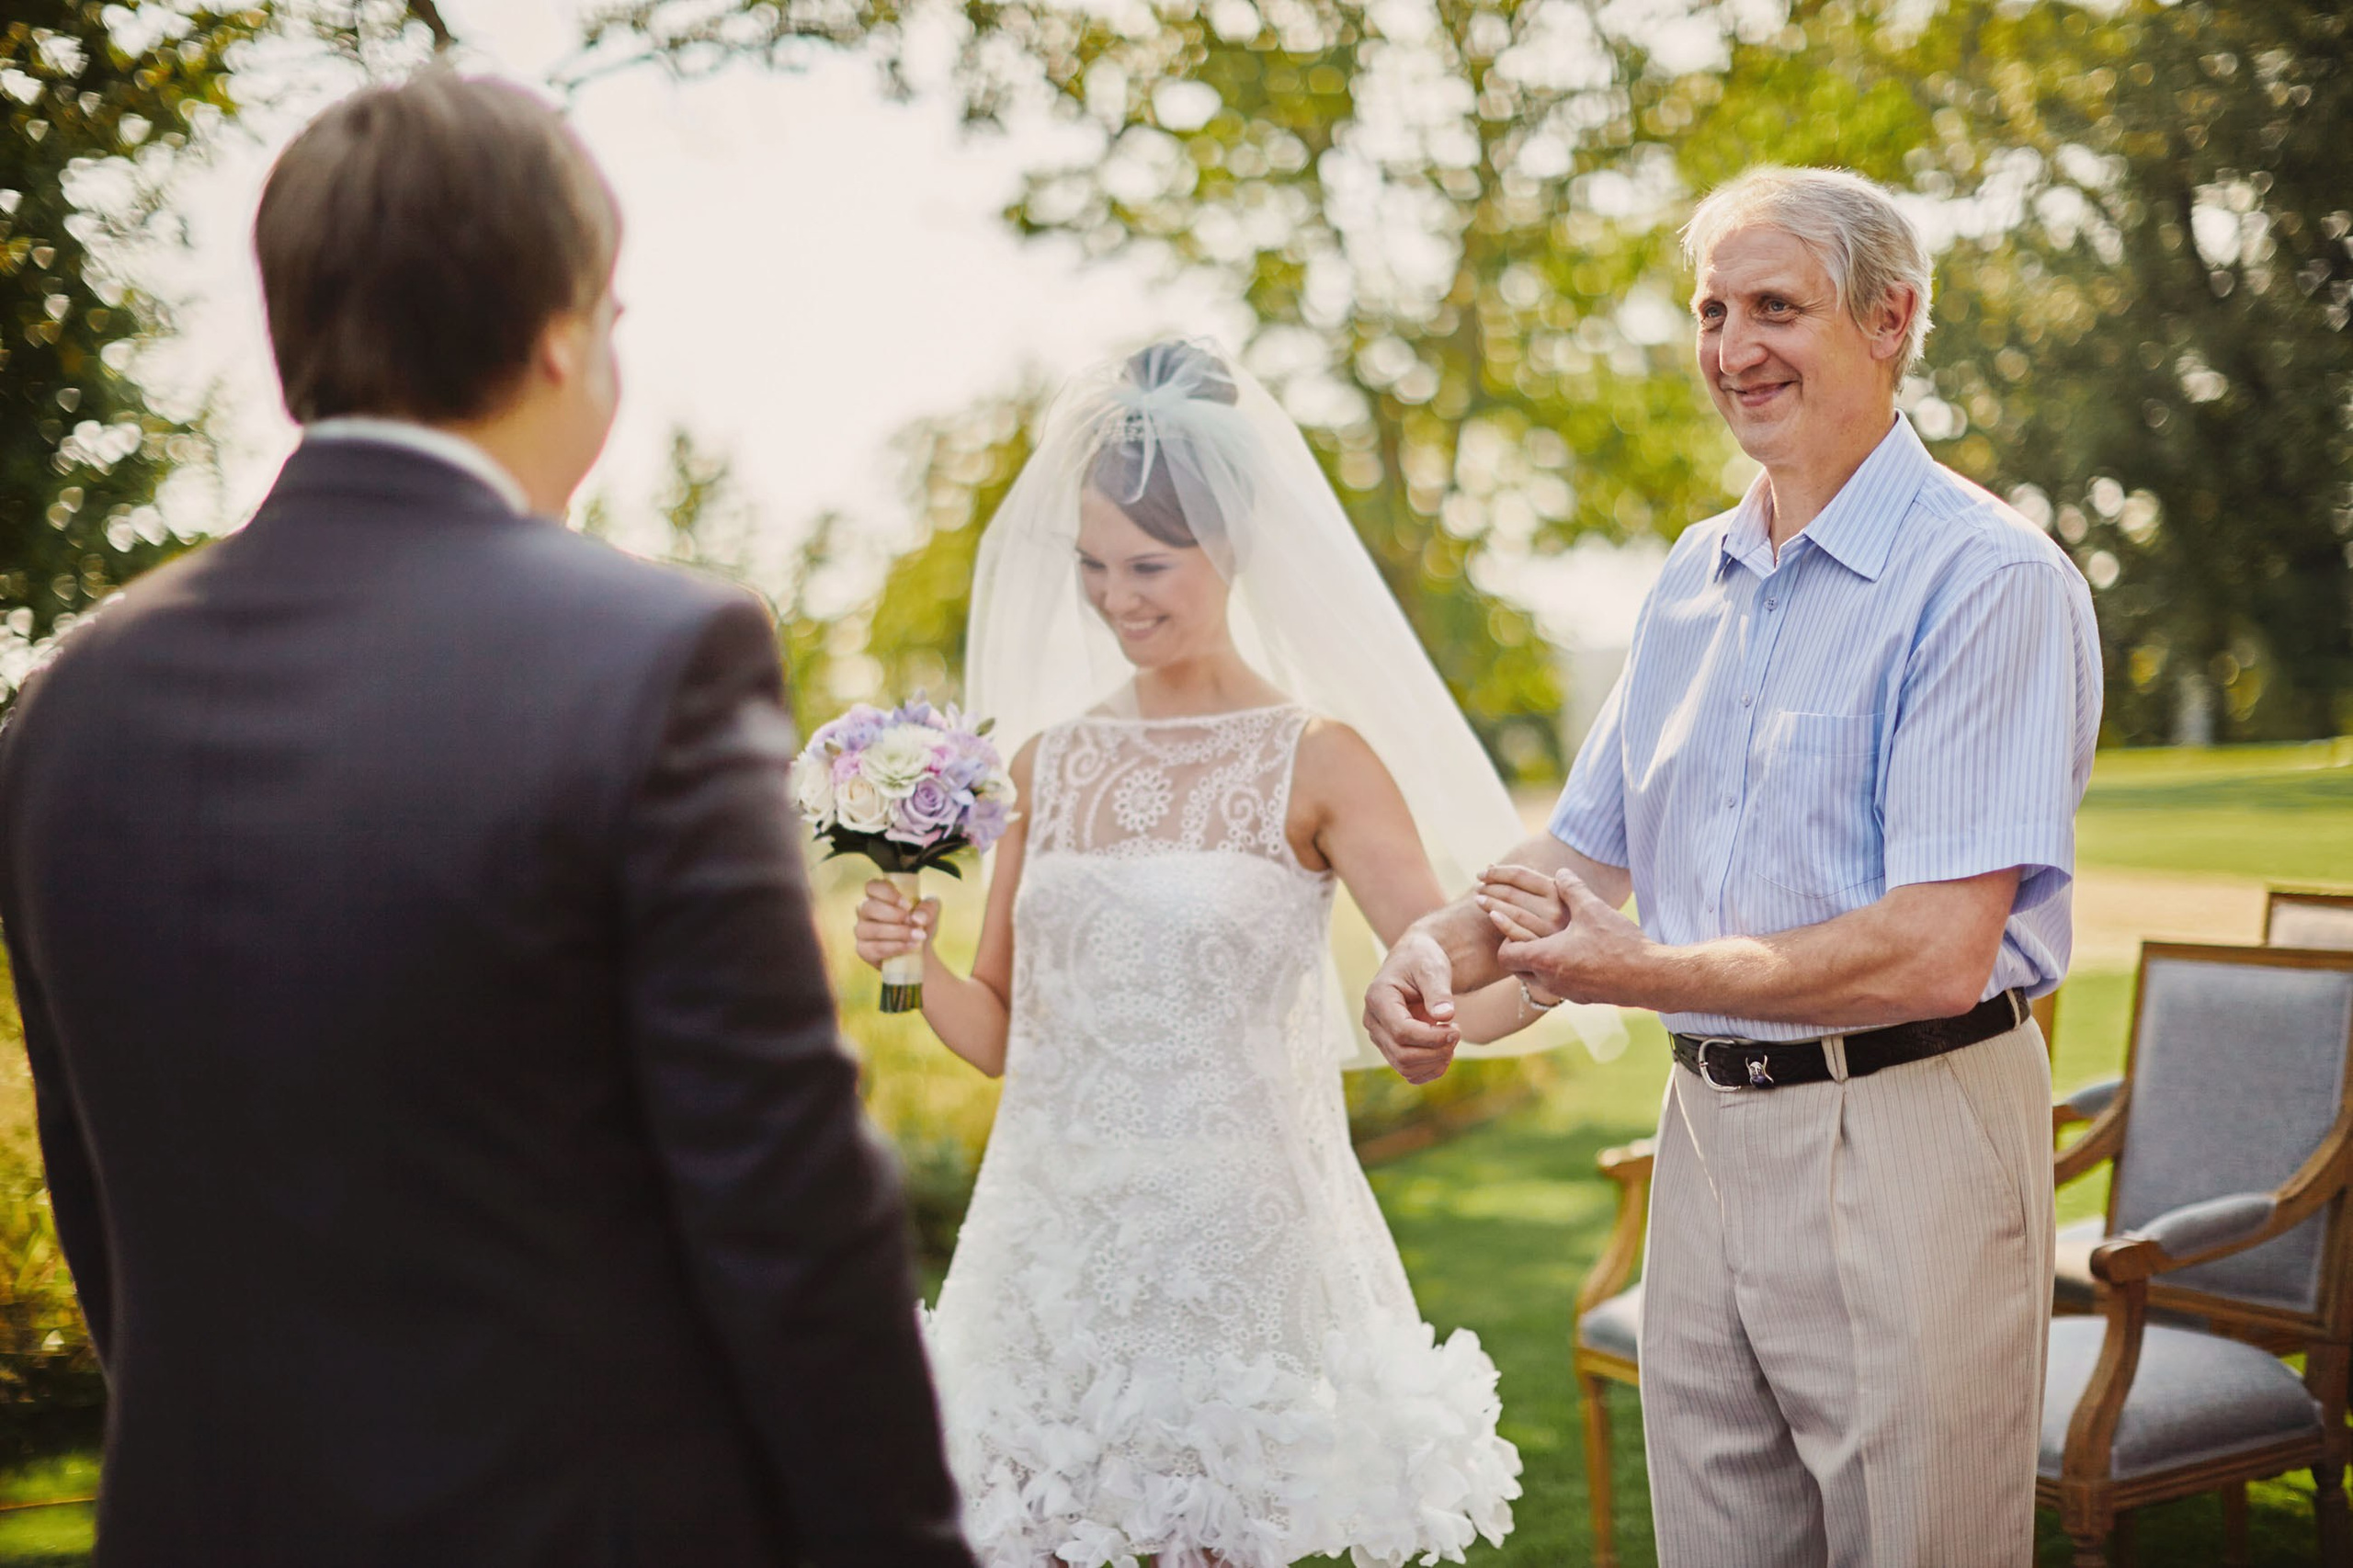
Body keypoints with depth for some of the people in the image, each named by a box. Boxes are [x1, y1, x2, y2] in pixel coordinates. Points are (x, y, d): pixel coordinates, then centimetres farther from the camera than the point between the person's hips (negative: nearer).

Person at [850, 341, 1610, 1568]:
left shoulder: (1316, 760, -6)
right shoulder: (1049, 758, 6)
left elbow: (1463, 995, -11)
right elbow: (1002, 1035, 12)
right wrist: (915, 964, -7)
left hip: (1233, 1250, -3)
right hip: (1054, 1243, 4)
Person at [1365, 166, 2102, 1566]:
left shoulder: (1990, 578, -14)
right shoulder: (1692, 580, 11)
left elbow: (1937, 954, -21)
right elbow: (1590, 846, 17)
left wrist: (1644, 972, -14)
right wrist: (1442, 947, -3)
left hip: (1904, 1146, -7)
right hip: (1706, 1129, 7)